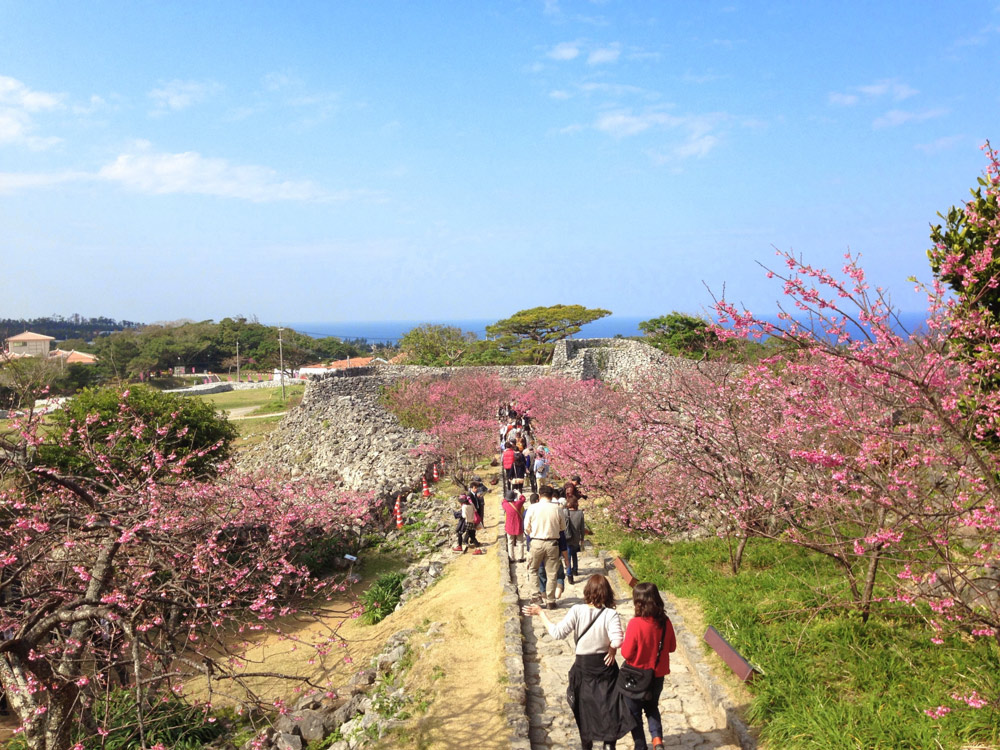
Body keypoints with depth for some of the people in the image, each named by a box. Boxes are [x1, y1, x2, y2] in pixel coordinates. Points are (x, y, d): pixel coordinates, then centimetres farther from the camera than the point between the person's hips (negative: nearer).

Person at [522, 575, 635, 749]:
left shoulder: (577, 611, -16)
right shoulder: (610, 614, -17)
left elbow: (557, 632, -17)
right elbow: (617, 640, -28)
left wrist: (540, 613, -8)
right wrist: (612, 650, -6)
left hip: (583, 666, 1)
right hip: (605, 665, -1)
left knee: (585, 708, 19)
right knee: (610, 707, 14)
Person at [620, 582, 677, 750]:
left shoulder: (635, 623, -27)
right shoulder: (665, 621, -13)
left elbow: (627, 653, -21)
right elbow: (672, 647, 1)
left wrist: (623, 643, -3)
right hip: (657, 675, 4)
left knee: (634, 712, 18)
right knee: (652, 707, 27)